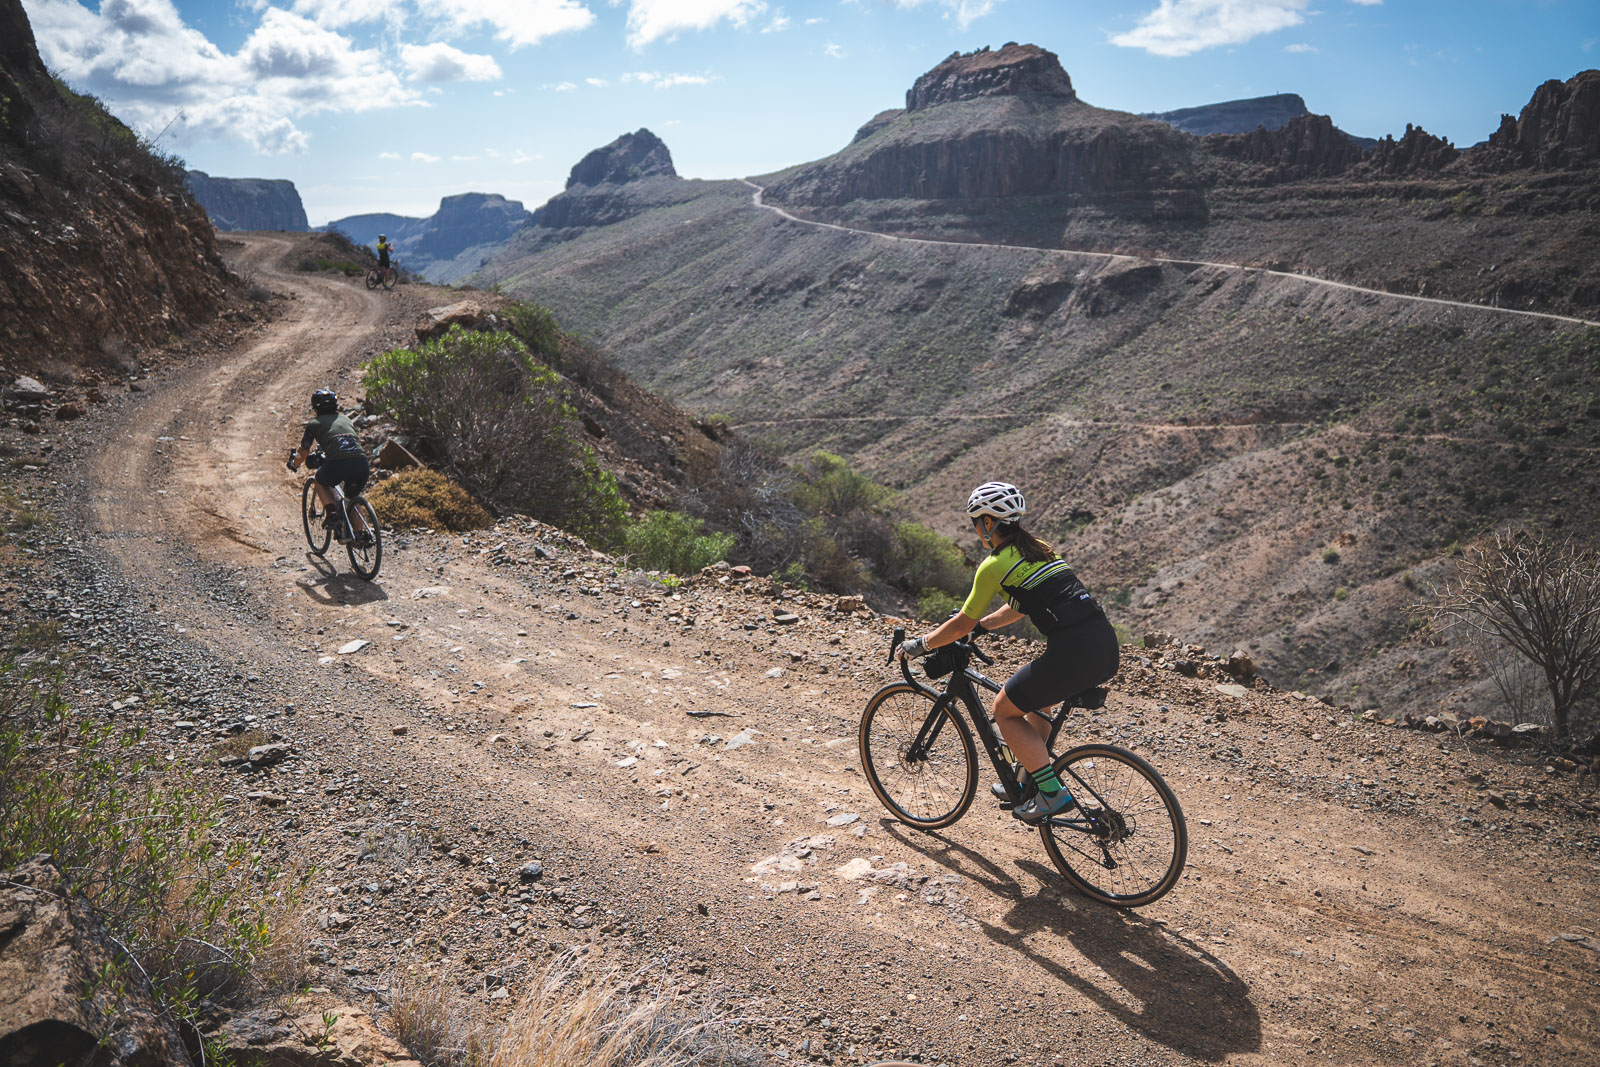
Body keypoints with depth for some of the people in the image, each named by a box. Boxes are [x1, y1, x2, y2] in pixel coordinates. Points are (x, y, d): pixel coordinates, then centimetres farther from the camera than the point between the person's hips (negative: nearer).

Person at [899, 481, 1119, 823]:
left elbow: (962, 624, 4)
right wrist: (980, 624, 38)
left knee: (1005, 710, 11)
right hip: (1106, 645, 9)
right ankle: (1027, 783, 36)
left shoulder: (994, 564, -3)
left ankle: (1053, 793, 5)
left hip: (1074, 653, -9)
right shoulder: (1036, 548, 21)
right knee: (1033, 698, 31)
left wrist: (920, 645, 17)